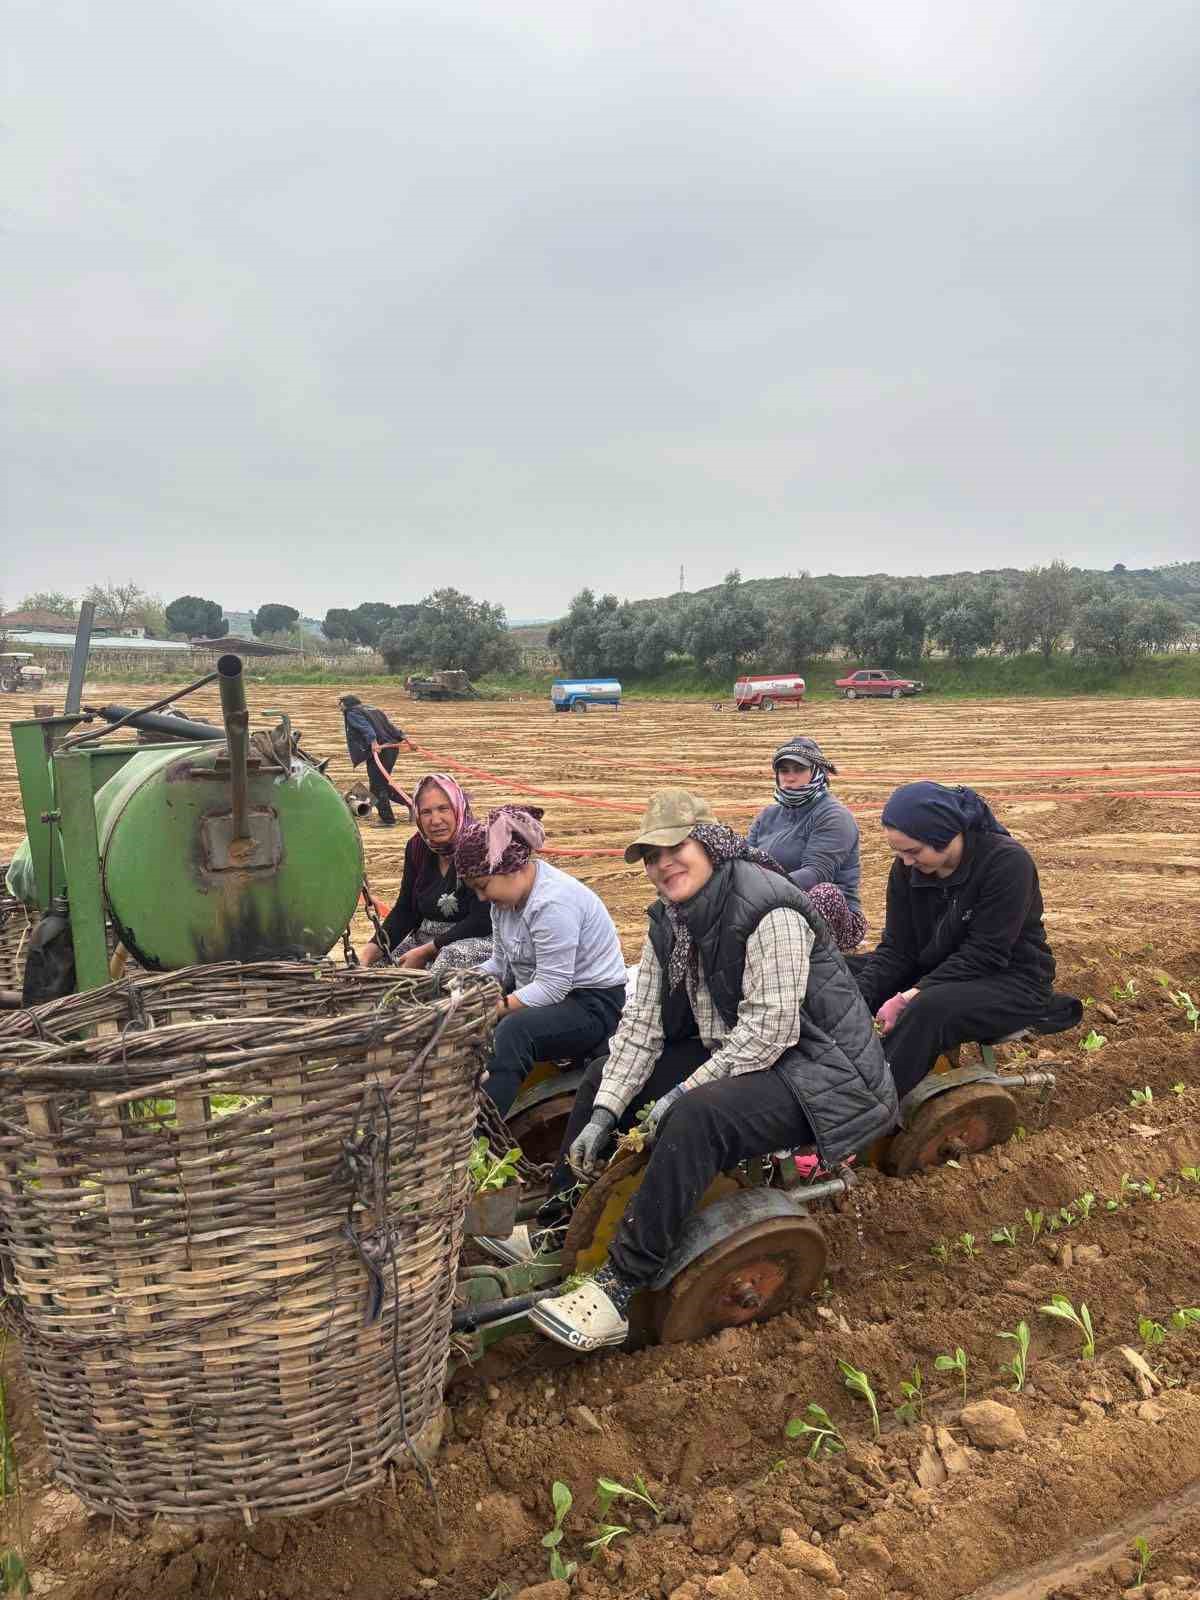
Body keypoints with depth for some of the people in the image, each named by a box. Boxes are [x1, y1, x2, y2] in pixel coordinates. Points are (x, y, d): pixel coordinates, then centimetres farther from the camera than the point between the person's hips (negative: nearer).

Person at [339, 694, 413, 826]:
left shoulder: (352, 713, 1)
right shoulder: (374, 710, 24)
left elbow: (365, 727, -17)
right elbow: (391, 726, 18)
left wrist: (373, 741, -30)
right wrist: (402, 738, 14)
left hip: (377, 750, -8)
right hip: (392, 747, 8)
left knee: (377, 787, -1)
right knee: (384, 783, 20)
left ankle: (387, 819, 0)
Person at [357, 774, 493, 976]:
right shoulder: (417, 847, 3)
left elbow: (482, 921, -20)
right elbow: (404, 910, 7)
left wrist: (424, 952, -21)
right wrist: (371, 950, -9)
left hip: (478, 940, -6)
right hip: (424, 938, 6)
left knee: (453, 956, -36)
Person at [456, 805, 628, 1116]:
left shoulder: (553, 903, -24)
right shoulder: (508, 893, 4)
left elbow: (552, 988, -26)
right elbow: (500, 963, 11)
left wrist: (492, 1009, -26)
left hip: (592, 1004, -10)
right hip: (541, 992, 10)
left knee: (513, 1031, -35)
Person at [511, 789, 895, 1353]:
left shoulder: (767, 909, -24)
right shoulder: (669, 920, 3)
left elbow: (769, 1029, -27)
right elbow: (641, 1022, 2)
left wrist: (685, 1091, -22)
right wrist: (602, 1115, -6)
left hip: (815, 1068, -9)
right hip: (730, 1052, 9)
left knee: (697, 1117, -34)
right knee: (603, 1075, 7)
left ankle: (619, 1288, -25)